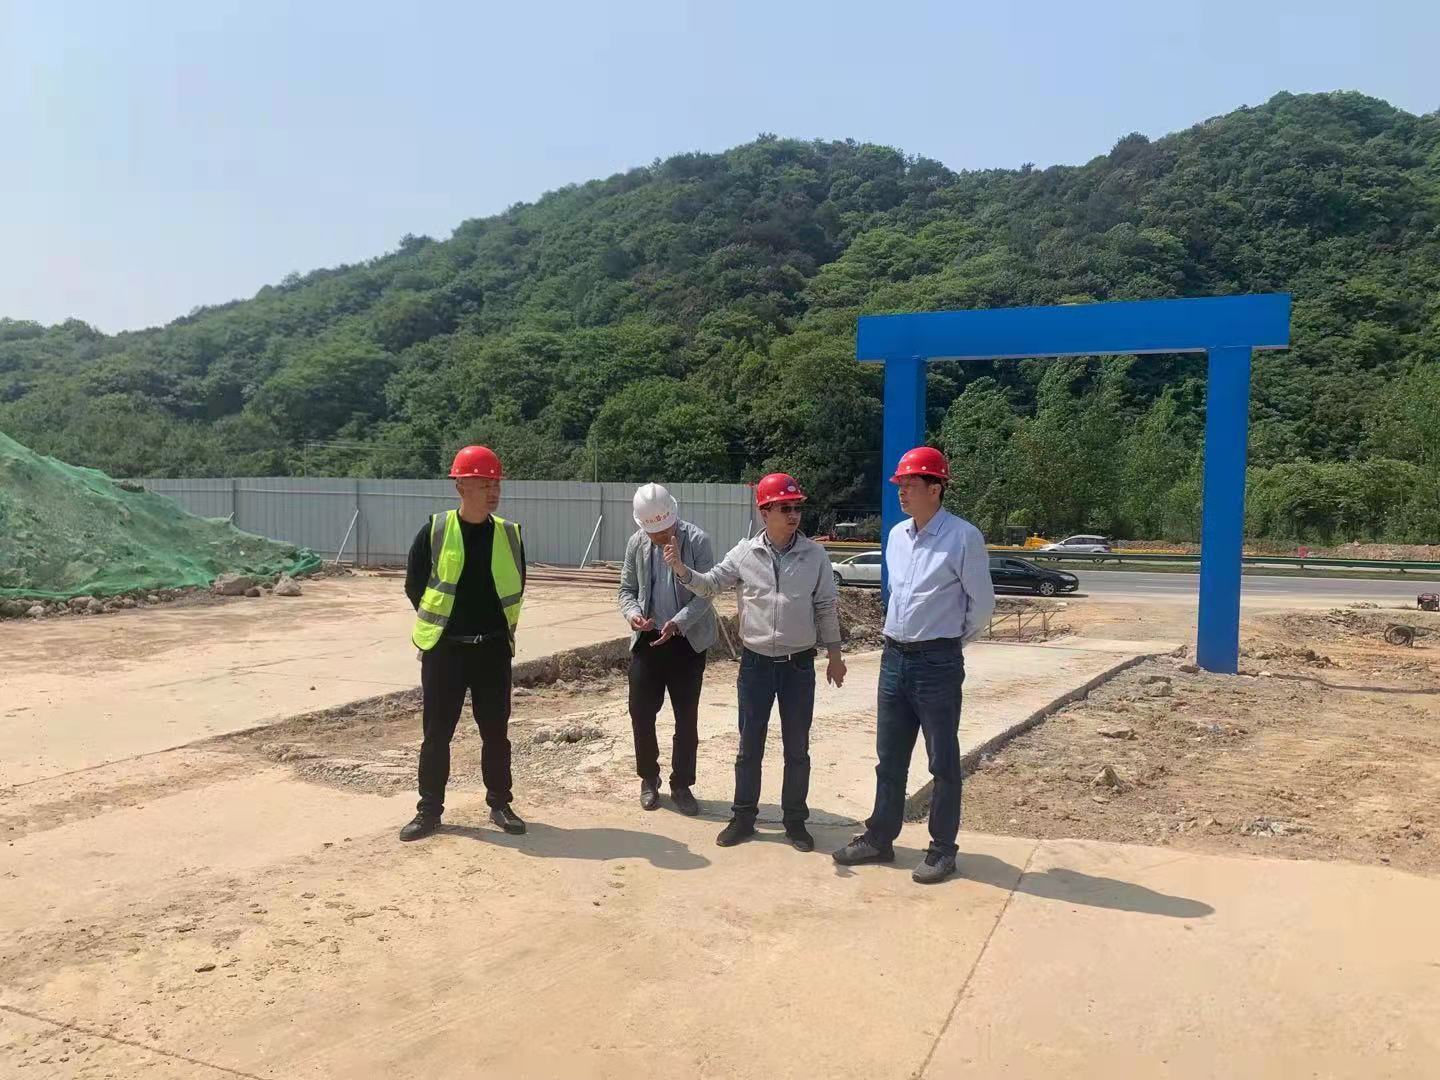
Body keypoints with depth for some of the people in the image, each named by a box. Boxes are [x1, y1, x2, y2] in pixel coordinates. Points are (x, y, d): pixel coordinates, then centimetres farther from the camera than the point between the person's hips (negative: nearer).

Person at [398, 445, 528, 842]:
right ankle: (429, 810, 19)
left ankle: (500, 804, 23)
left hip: (493, 649, 2)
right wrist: (439, 626, 8)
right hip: (444, 649, -1)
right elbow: (414, 585, 2)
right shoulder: (434, 531, -7)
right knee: (437, 732, 7)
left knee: (496, 731, 9)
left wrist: (498, 628, 10)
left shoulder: (509, 535, -1)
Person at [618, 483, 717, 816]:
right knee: (641, 711, 5)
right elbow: (627, 588, 8)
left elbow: (706, 592, -12)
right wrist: (632, 612, -14)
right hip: (647, 639, 3)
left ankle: (681, 785, 20)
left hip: (687, 641, -2)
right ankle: (649, 778, 25)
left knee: (686, 716, 6)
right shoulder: (636, 543, 0)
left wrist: (678, 622, -26)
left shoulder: (697, 540, -11)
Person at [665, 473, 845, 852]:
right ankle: (743, 816, 24)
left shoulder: (814, 555, -4)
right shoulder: (744, 553, -3)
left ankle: (795, 820, 23)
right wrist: (681, 569, -16)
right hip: (756, 663, 1)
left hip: (799, 664, 0)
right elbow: (710, 585, 3)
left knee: (797, 748, 9)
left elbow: (826, 608, 2)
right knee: (750, 746, 10)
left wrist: (834, 656, 5)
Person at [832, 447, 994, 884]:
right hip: (894, 657, 7)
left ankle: (942, 849, 18)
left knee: (943, 762, 6)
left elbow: (982, 602, -6)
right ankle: (879, 838, 27)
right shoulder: (896, 536, 8)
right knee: (889, 759, 15)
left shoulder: (962, 537, -13)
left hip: (938, 663, -6)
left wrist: (954, 639, 5)